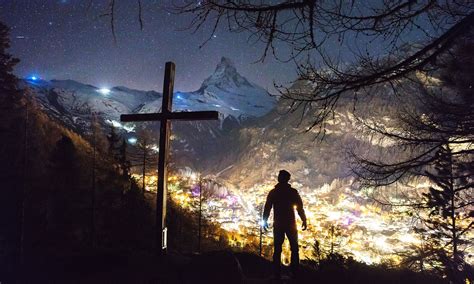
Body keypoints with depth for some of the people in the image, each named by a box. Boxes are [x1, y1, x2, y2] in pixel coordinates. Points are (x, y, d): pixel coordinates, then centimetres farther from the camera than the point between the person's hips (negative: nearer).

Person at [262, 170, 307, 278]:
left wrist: (265, 221, 11)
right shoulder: (293, 192, -5)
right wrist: (304, 221, 5)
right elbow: (300, 208, -5)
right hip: (291, 224, -1)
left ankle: (277, 273, 7)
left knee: (277, 249, 7)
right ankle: (295, 272, 7)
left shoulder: (273, 192, -2)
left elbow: (267, 208, 0)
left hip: (278, 224, 1)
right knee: (294, 249, 10)